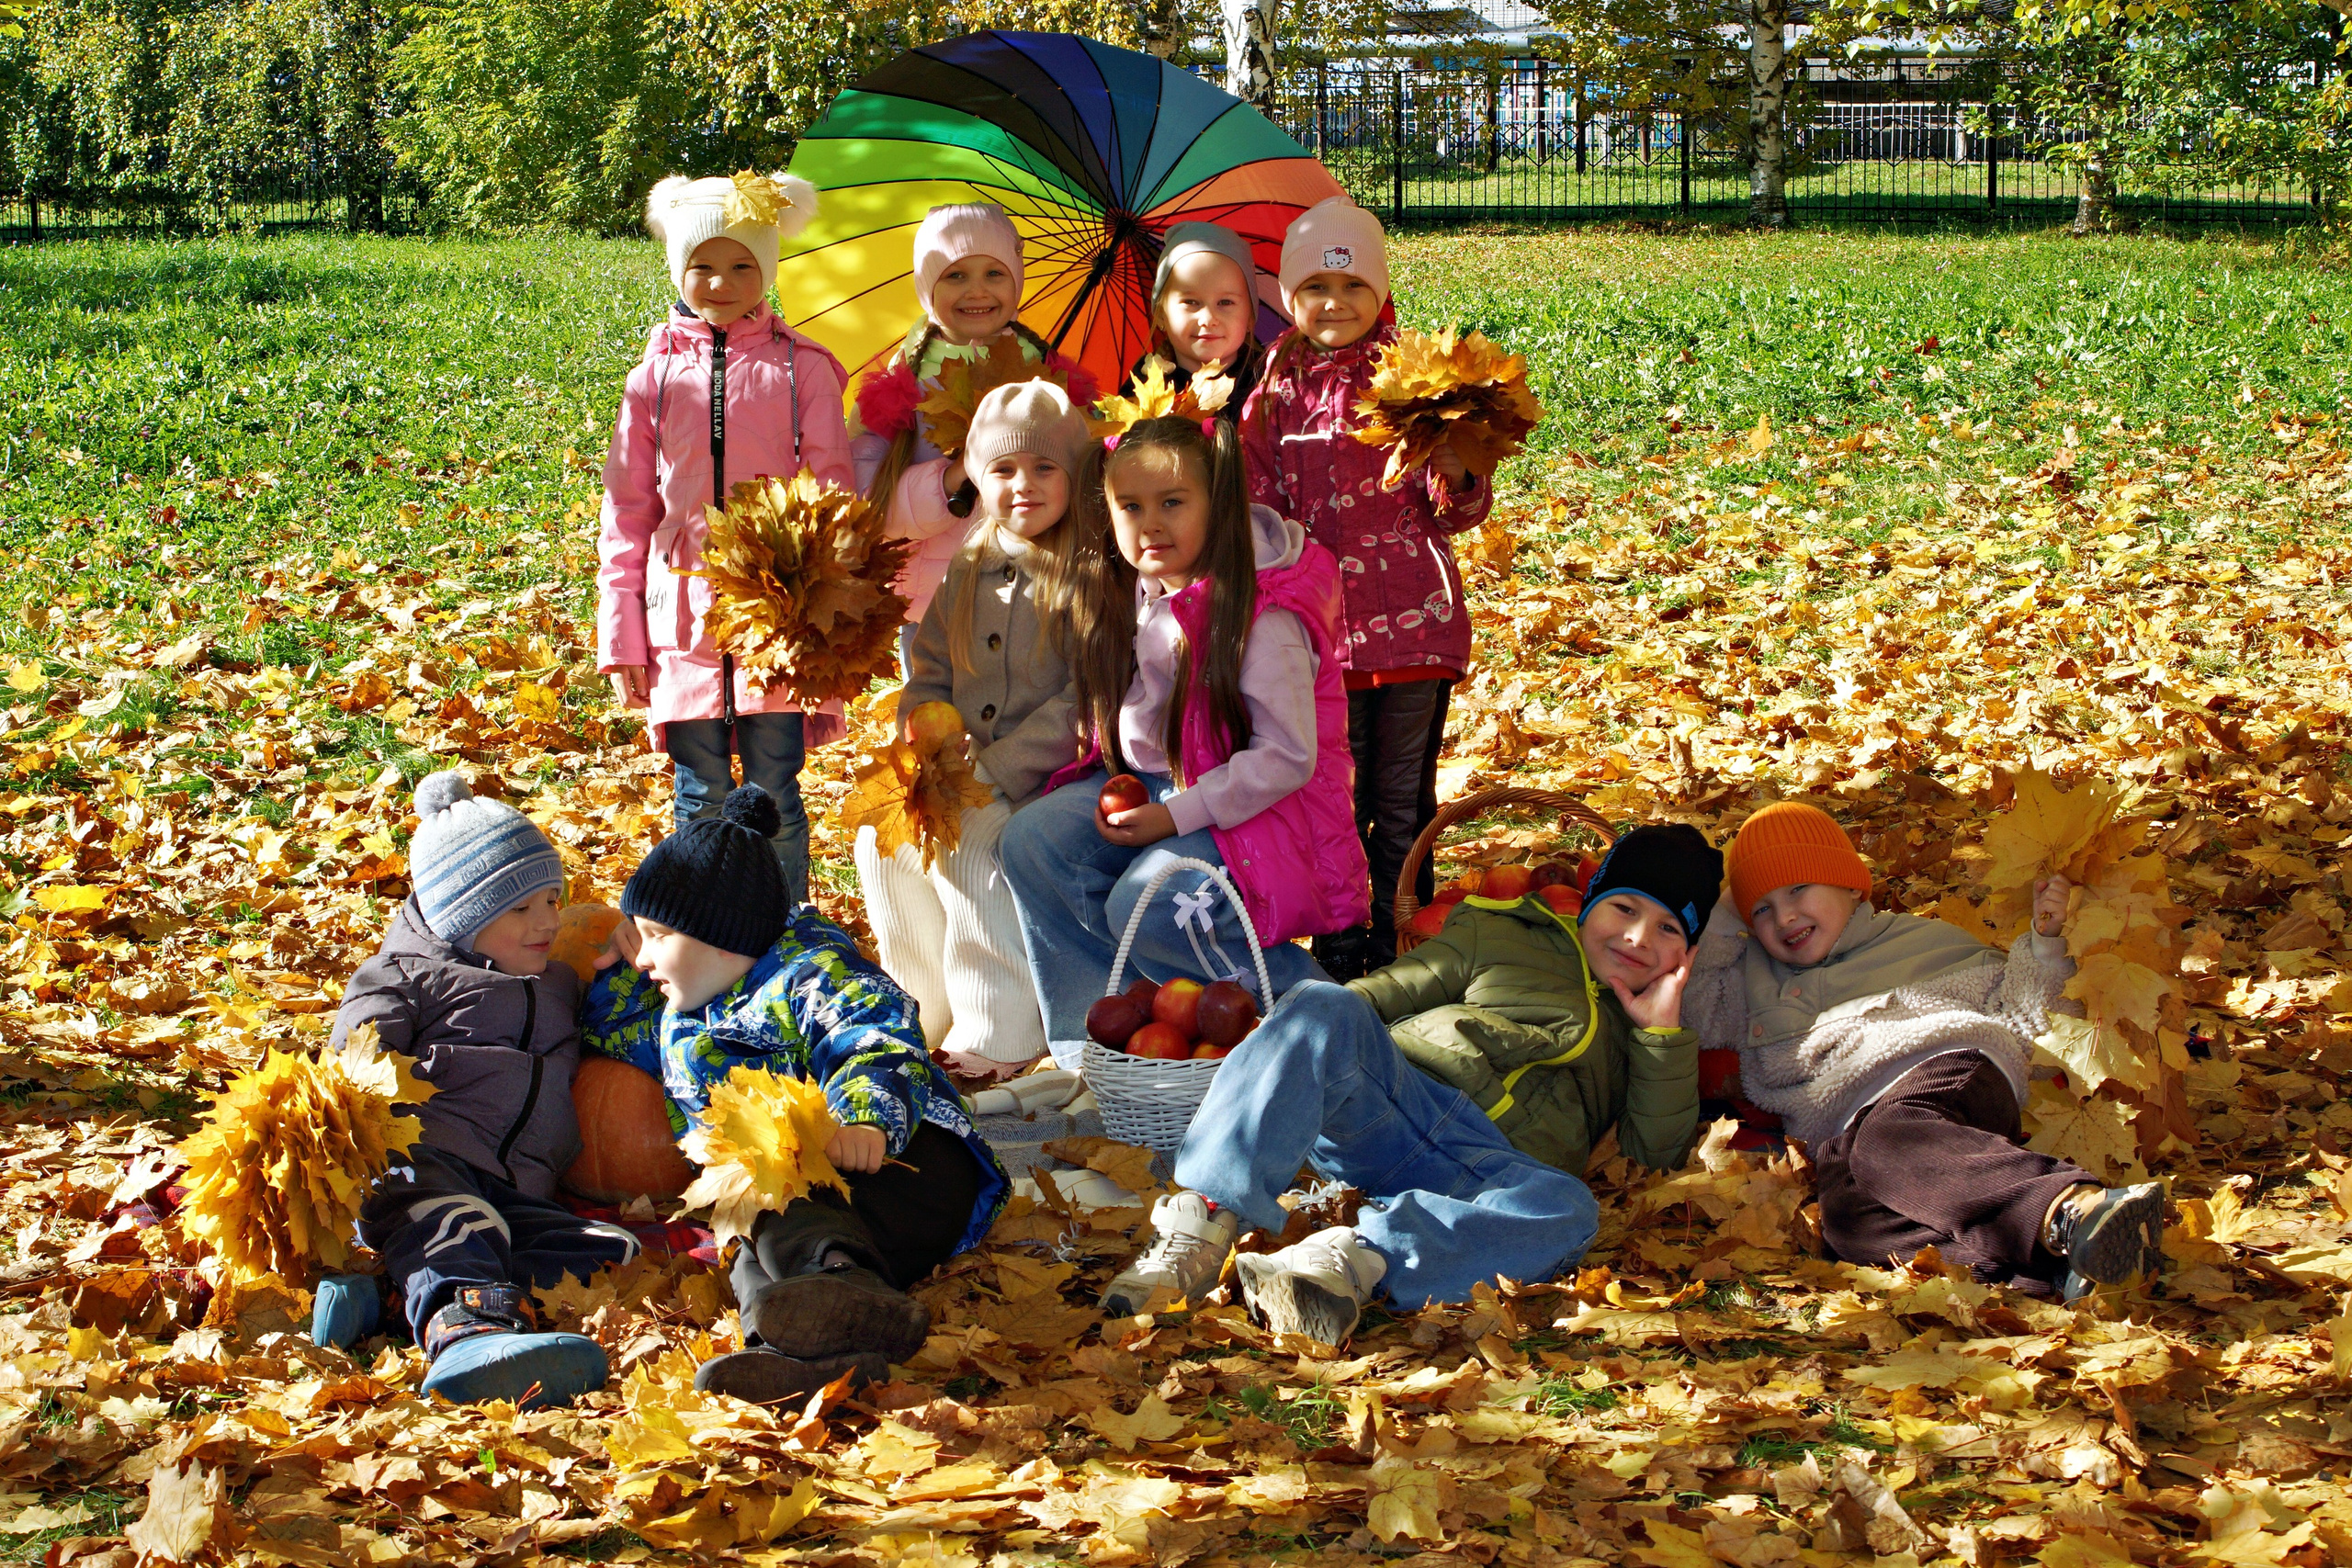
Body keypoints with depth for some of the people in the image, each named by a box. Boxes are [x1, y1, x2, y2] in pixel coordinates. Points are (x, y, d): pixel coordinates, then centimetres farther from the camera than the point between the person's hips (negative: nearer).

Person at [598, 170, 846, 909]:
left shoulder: (801, 370, 1)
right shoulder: (655, 377, 6)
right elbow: (627, 512, 9)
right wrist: (620, 639, 4)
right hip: (683, 618, 2)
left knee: (775, 797, 2)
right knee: (701, 800, 8)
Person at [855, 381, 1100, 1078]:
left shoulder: (1092, 576, -10)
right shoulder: (964, 575, 11)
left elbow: (1081, 704, -17)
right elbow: (927, 681, 12)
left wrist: (990, 772, -21)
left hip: (1048, 779, -6)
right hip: (964, 778, 7)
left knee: (970, 845, -28)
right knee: (880, 838, -12)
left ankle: (1001, 1034, -15)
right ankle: (927, 1016, 4)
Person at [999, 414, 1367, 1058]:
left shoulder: (1261, 618, -21)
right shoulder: (1141, 595, 4)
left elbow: (1289, 757, -22)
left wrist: (1176, 815, -24)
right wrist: (1120, 792, 1)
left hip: (1251, 809, -8)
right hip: (1149, 786, 8)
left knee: (1147, 904, -30)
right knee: (1033, 841, -11)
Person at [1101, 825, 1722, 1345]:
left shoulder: (1648, 1031, 30)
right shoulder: (1499, 934, 25)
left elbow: (1656, 1152, 19)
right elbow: (1379, 997, 20)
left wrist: (1663, 1034, 8)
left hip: (1489, 1172, 0)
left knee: (1566, 1211, -37)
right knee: (1323, 1005, -32)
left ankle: (1354, 1257, -54)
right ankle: (1204, 1222, -46)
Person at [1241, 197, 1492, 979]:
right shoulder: (1276, 395, 6)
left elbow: (1460, 515, 0)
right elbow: (1259, 512, 12)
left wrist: (1454, 474, -21)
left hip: (1413, 621, -2)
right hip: (1320, 623, 2)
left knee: (1403, 800, 5)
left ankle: (1398, 946, 15)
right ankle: (1338, 952, 18)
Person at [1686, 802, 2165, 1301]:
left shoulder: (1927, 941, 27)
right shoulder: (1756, 976, 37)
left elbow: (2019, 1021, 22)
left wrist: (2045, 944, 8)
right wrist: (1720, 921, 28)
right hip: (1844, 1125, 2)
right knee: (1847, 1220, -38)